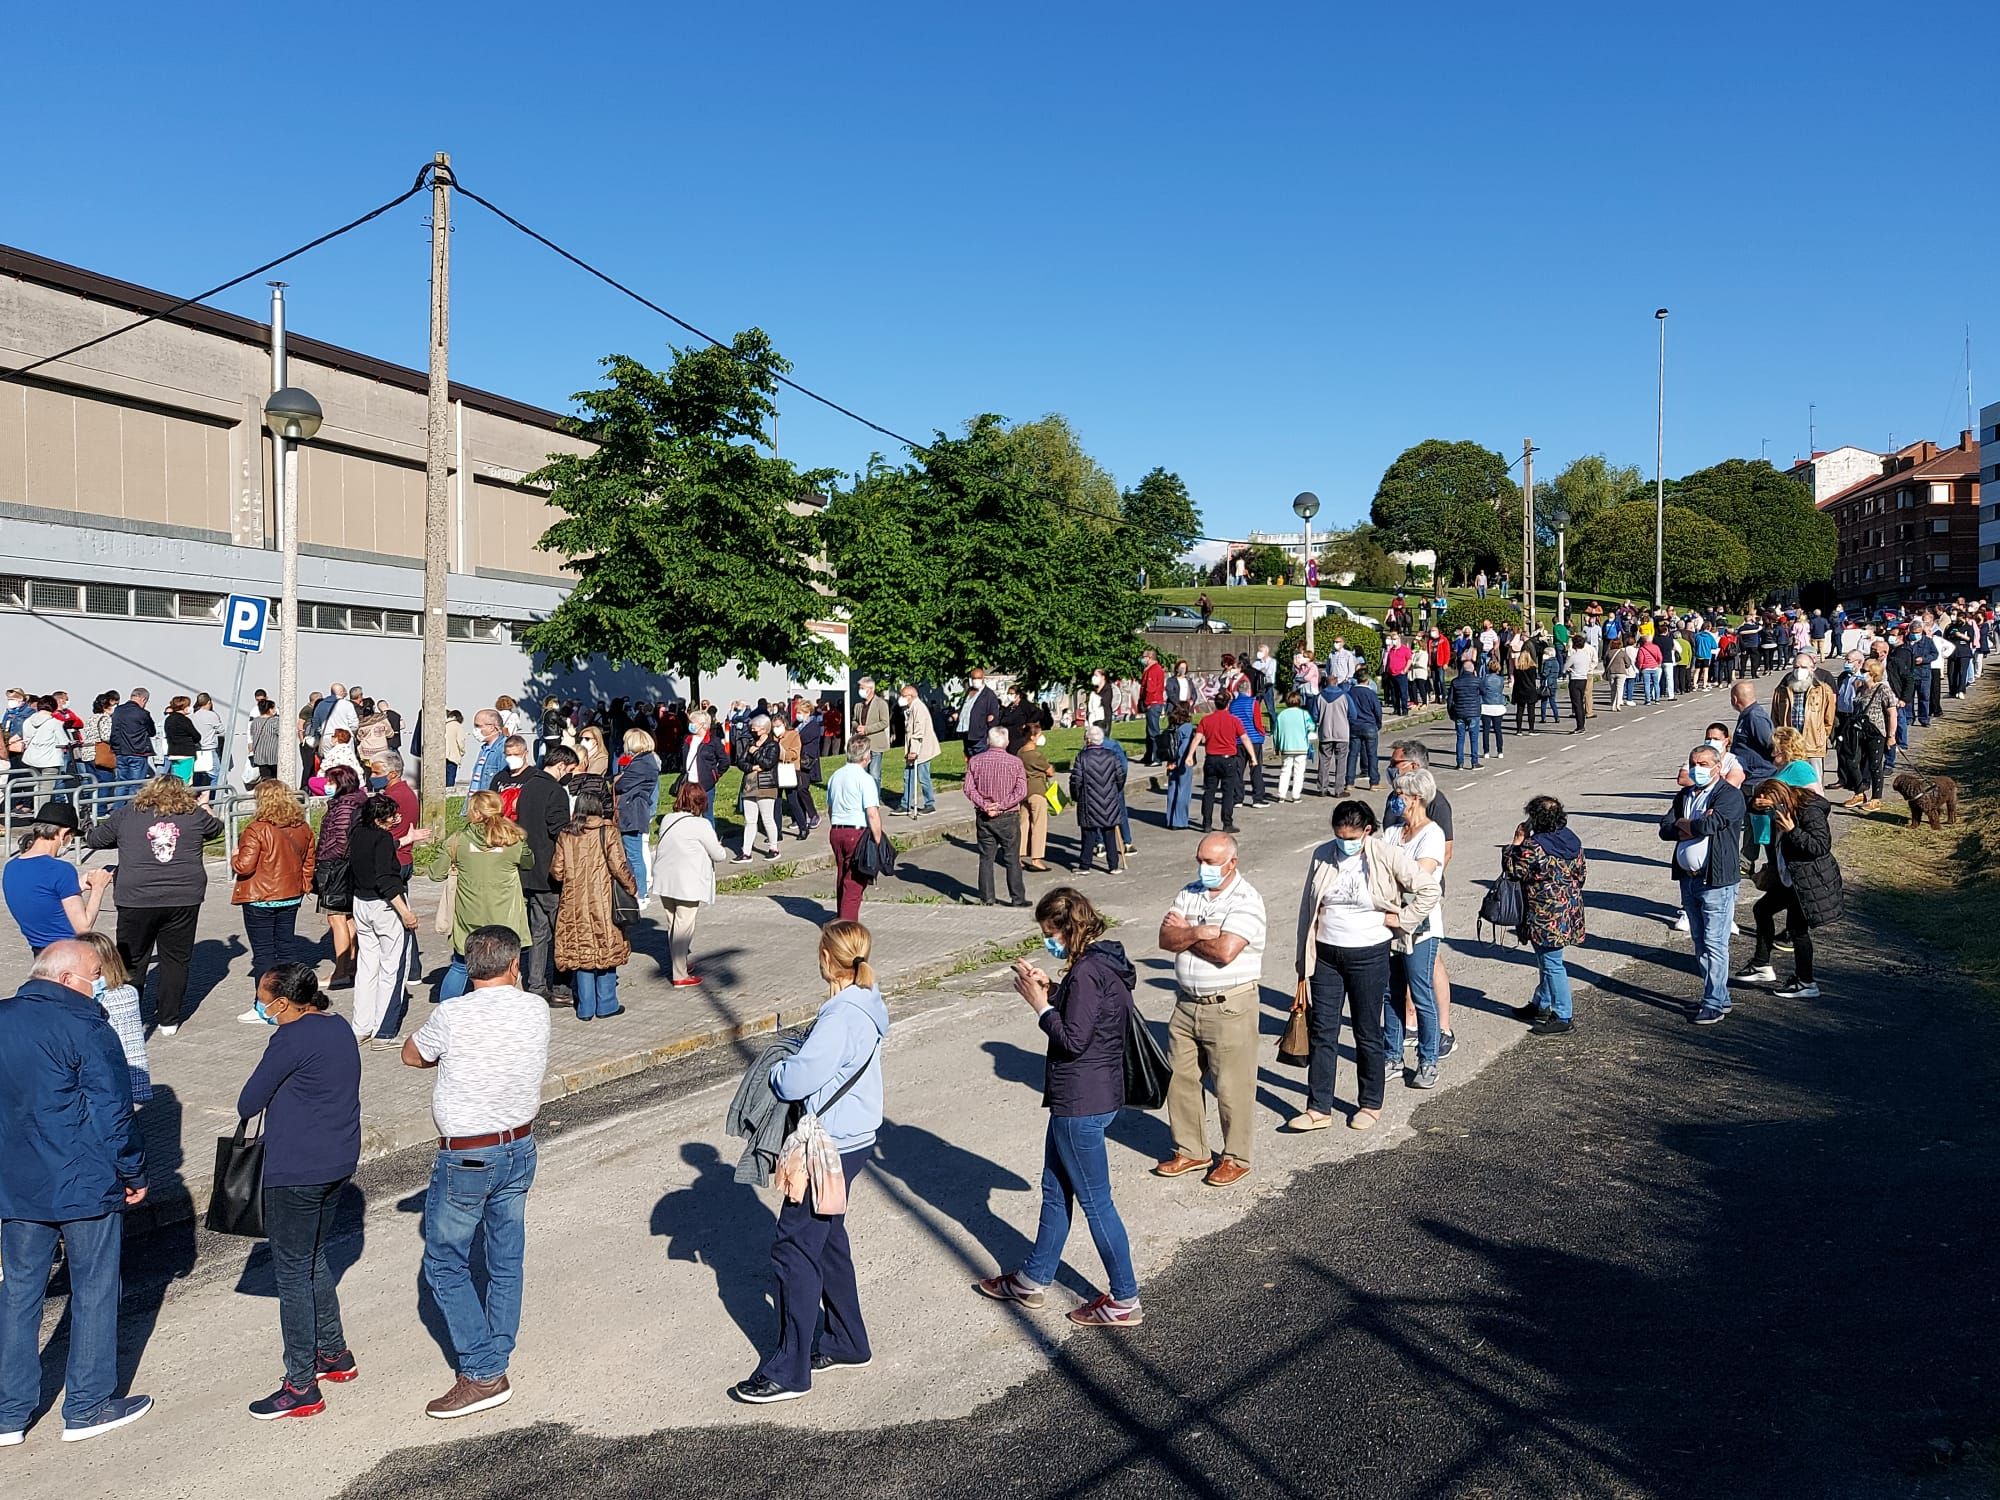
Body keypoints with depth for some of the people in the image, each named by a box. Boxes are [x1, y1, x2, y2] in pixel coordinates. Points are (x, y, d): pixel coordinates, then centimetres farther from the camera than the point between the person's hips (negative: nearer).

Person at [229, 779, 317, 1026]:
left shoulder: (257, 830, -18)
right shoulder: (303, 829, 3)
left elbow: (244, 866, -19)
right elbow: (308, 863, 11)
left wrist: (234, 857, 1)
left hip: (260, 899, -6)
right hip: (291, 897, 6)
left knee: (263, 953, 1)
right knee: (285, 949, 13)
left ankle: (264, 1009, 5)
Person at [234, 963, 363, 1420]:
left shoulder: (292, 1039, -18)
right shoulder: (340, 1029, 9)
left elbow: (248, 1103, -11)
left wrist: (250, 1111, 10)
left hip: (296, 1172, -9)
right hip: (339, 1163, 9)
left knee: (293, 1274, 1)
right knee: (315, 1261, 23)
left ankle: (301, 1386, 8)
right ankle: (334, 1354, 33)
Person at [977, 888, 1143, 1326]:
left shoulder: (1087, 971, -22)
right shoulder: (1104, 962, 8)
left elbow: (1073, 1040, -23)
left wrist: (1040, 1004, -13)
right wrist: (1049, 991, 5)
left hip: (1081, 1103, -10)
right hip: (1086, 1096, 10)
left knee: (1094, 1201, 2)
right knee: (1056, 1189, 21)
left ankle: (1124, 1301, 13)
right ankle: (1033, 1280, 34)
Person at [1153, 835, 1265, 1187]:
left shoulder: (1246, 901, -14)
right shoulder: (1189, 894, 7)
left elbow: (1225, 951, -26)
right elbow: (1165, 939, -3)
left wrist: (1185, 933, -12)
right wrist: (1198, 932, -20)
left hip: (1229, 1008, -7)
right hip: (1187, 1002, 7)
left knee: (1232, 1086, 3)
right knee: (1179, 1079, 13)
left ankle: (1236, 1158, 20)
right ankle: (1190, 1151, 29)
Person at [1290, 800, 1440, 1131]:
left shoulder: (1388, 856, -11)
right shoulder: (1322, 855, 1)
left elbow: (1429, 889, -9)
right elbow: (1307, 907, 8)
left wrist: (1400, 919, -10)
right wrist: (1304, 960, 8)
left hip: (1369, 955, -3)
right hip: (1326, 954, 3)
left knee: (1367, 1034, 9)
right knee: (1322, 1032, 4)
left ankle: (1371, 1104, 25)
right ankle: (1318, 1108, 10)